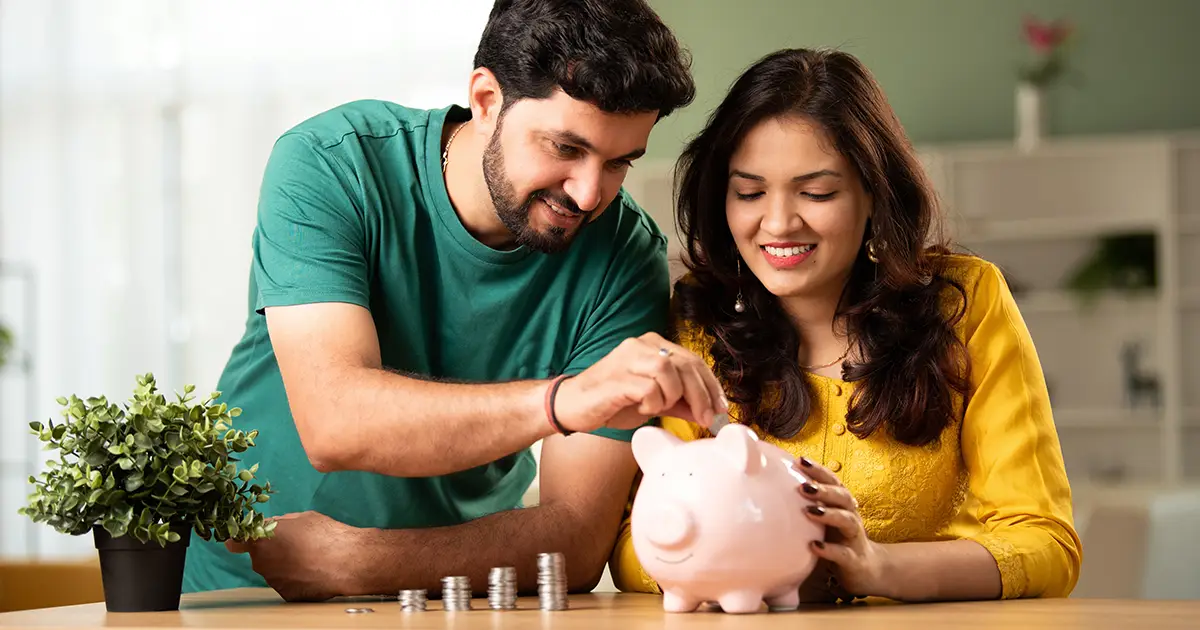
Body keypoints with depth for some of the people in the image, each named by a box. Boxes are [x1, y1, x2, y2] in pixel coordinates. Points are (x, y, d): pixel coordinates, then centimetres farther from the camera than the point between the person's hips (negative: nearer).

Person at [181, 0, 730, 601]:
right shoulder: (328, 165, -15)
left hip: (452, 595, 0)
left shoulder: (626, 255, -12)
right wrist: (562, 402, -42)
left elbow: (578, 541, -15)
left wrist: (352, 561, -25)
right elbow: (332, 422, -29)